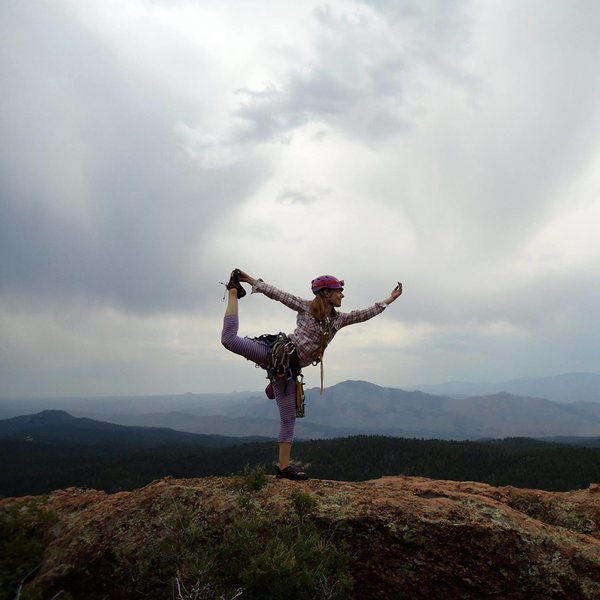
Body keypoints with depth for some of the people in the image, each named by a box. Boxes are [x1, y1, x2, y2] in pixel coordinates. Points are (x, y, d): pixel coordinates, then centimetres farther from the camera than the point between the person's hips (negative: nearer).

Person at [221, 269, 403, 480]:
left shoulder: (338, 319, 14)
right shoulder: (307, 307, -1)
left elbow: (366, 313, 20)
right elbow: (277, 294, -2)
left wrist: (389, 299, 20)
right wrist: (251, 280, -5)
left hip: (289, 368, 5)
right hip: (277, 352, -5)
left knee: (289, 418, 3)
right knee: (229, 338, -22)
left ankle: (283, 466, 9)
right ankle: (234, 292, 3)